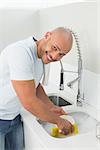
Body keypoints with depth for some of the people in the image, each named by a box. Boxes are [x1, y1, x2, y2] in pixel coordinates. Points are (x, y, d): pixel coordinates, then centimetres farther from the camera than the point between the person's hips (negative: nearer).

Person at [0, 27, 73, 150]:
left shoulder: (41, 55, -2)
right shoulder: (21, 52, -30)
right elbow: (29, 102, -30)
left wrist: (51, 107, 3)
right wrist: (58, 121, -17)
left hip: (14, 117, 8)